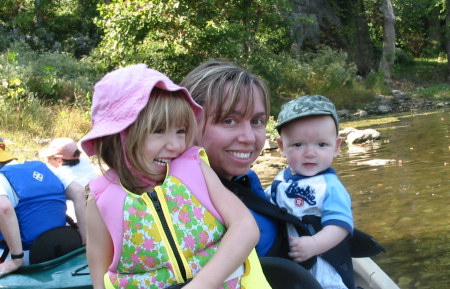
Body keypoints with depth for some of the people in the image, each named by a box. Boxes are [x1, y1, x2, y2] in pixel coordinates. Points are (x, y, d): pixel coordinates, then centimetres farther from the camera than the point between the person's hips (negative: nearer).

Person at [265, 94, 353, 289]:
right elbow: (268, 201, 23)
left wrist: (314, 245, -36)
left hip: (319, 263, -6)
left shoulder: (330, 187, -16)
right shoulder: (282, 179, 5)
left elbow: (339, 225, -24)